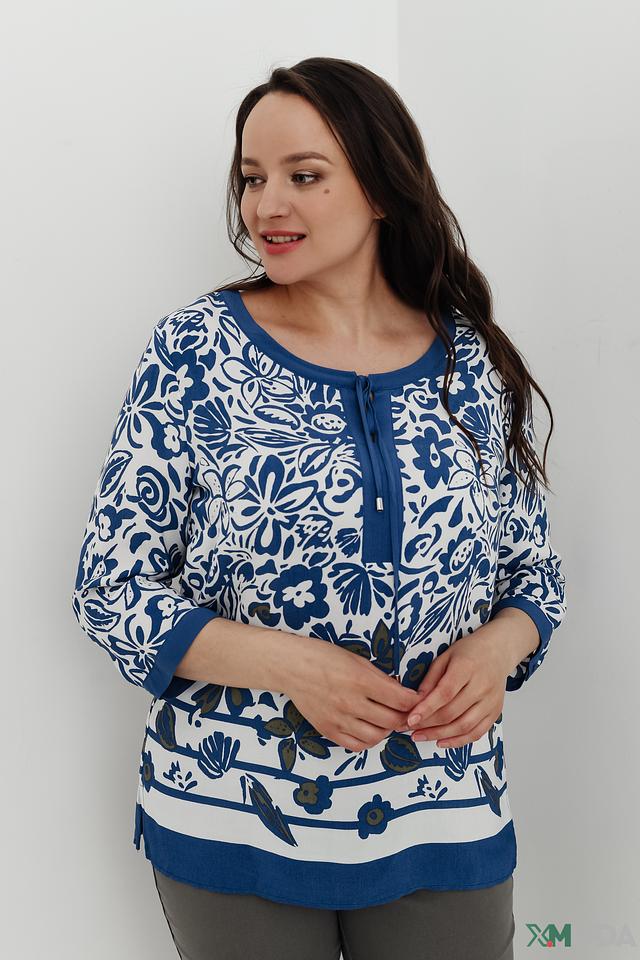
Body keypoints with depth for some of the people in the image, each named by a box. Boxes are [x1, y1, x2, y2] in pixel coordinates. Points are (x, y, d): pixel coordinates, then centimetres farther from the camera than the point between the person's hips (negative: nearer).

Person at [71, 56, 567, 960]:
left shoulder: (476, 364, -2)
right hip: (230, 829, -2)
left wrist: (498, 647, -13)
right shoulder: (196, 350, -9)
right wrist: (287, 662, -21)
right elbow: (111, 587, -8)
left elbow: (535, 570, 8)